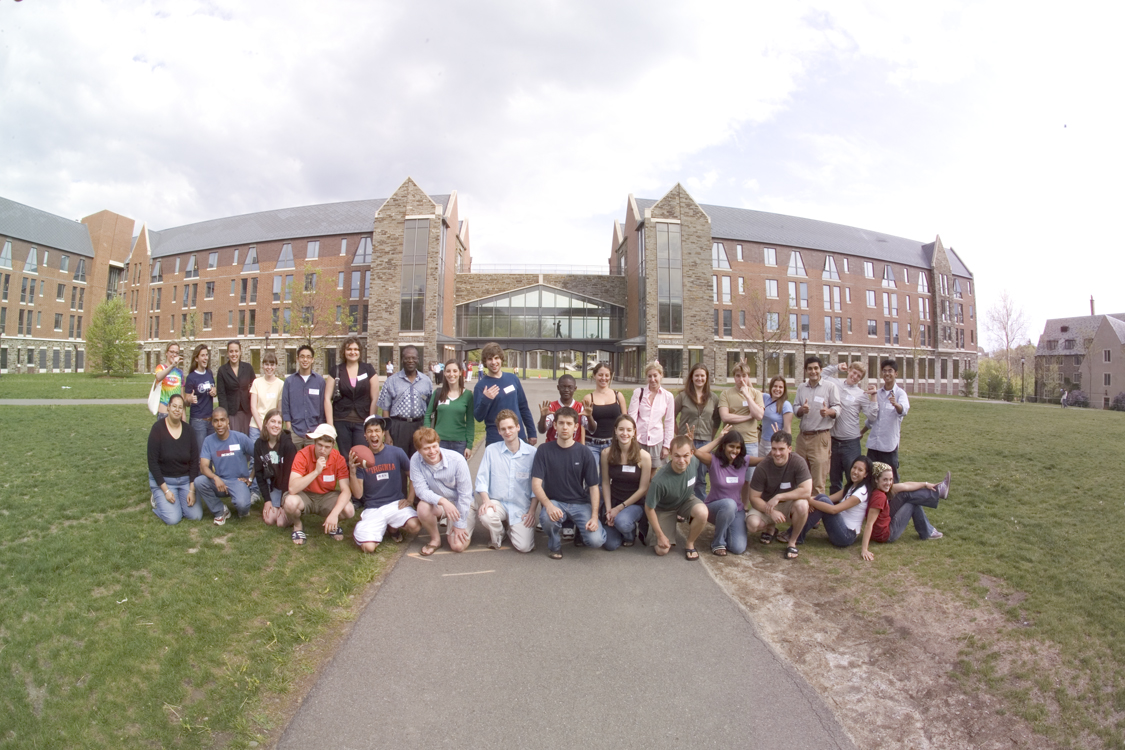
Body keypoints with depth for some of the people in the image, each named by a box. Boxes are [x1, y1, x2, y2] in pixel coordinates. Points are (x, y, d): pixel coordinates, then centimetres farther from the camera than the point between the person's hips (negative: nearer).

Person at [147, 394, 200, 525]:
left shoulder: (188, 431, -3)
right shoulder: (158, 429, -13)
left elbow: (194, 461, -1)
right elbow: (152, 462, -12)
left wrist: (192, 490, -8)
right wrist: (165, 490, -16)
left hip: (186, 479, 3)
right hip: (163, 480, -3)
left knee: (196, 515, -11)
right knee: (173, 519, -16)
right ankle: (158, 500, 14)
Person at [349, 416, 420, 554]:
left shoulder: (397, 452, -4)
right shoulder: (360, 458, -2)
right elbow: (358, 495, -5)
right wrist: (352, 472, -20)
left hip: (395, 503, 0)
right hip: (372, 508, 0)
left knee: (415, 526, -29)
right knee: (368, 547, -22)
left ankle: (394, 527, 8)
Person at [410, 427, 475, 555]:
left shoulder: (457, 459, -25)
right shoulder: (415, 460, -19)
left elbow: (465, 494, -18)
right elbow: (421, 490, -20)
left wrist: (460, 525, -14)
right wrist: (442, 501, -38)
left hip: (460, 503, -2)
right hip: (437, 503, 3)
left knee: (458, 546, -18)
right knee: (423, 507, -32)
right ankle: (435, 539, -2)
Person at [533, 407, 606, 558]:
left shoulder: (584, 453, -1)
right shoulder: (544, 450, -3)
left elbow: (593, 486, 0)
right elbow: (536, 484, -9)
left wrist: (594, 516, -13)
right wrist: (548, 505, -28)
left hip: (580, 503, 1)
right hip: (554, 501, -1)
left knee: (596, 540, -21)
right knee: (547, 518, -36)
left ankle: (581, 527, 17)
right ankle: (554, 545, 0)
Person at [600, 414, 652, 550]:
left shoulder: (644, 456, -14)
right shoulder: (606, 454, -7)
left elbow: (643, 489, -10)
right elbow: (605, 483, -1)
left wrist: (619, 508, -11)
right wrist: (608, 509, -9)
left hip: (635, 504, -2)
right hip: (613, 502, 2)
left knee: (621, 521, -35)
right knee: (610, 545, -10)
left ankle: (631, 533, 4)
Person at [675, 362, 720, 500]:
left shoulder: (713, 398, 6)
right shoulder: (683, 396, -1)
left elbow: (716, 420, 15)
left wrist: (711, 436, 7)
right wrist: (679, 435, -2)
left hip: (705, 443, 2)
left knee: (701, 479, 11)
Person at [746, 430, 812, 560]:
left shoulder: (798, 462, -19)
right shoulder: (763, 468, -18)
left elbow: (806, 491, -27)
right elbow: (754, 498, -14)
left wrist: (778, 497, -27)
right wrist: (771, 512, -30)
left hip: (788, 504, 0)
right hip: (766, 506, 0)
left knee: (802, 504, -35)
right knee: (752, 525, -29)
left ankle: (792, 542, -7)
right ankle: (770, 529, 12)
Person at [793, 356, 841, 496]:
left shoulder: (830, 386, -1)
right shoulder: (801, 388, 12)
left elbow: (837, 408, -4)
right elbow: (796, 410, 11)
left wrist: (828, 411, -25)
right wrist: (801, 410, -12)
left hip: (820, 437, -4)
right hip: (803, 436, 5)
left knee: (818, 481, -5)